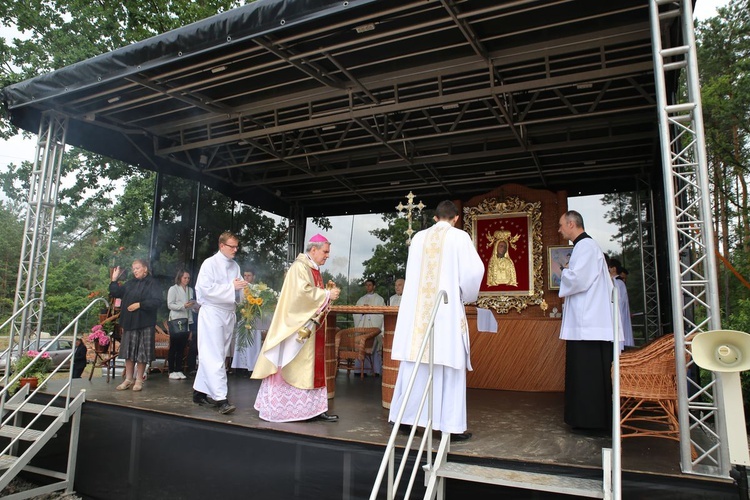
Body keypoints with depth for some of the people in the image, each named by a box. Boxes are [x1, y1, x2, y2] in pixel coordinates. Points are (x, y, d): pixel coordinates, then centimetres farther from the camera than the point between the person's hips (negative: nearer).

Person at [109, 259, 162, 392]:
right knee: (128, 351, 9)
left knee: (141, 352, 1)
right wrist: (114, 279, 10)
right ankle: (129, 379, 18)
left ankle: (139, 380, 11)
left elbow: (156, 301, -15)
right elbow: (115, 293, 19)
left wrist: (139, 304, -19)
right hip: (129, 322, 6)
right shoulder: (130, 284, 14)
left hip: (145, 324, -6)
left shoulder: (152, 283, -5)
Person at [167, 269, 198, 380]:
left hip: (187, 320, 5)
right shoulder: (173, 289, -1)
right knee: (173, 347, 0)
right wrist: (183, 306, -21)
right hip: (176, 321, -5)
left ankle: (179, 370, 14)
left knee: (182, 347, 7)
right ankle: (172, 371, 6)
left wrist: (194, 304, -3)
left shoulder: (190, 290, 14)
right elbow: (170, 305, -9)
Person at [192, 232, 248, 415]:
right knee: (214, 357, -9)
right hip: (212, 313, -6)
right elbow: (206, 289, -15)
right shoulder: (210, 263, -6)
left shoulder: (235, 266, 12)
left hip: (229, 314, 7)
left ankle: (200, 391, 23)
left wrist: (240, 288, -5)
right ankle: (220, 398, -11)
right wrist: (231, 286, -17)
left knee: (212, 356, 12)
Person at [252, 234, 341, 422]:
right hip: (299, 325, -9)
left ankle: (315, 407, 11)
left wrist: (328, 293, 1)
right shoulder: (299, 266, -12)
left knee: (312, 367, 8)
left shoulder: (314, 269, 17)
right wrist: (327, 294, -17)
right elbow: (302, 292, -24)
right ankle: (276, 407, 6)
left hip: (312, 326, 10)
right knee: (293, 368, -4)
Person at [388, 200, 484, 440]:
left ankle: (407, 416, 17)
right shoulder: (460, 237, -2)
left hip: (417, 308, 4)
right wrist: (466, 295, 8)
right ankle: (452, 424, 6)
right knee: (449, 364, 1)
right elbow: (474, 270, -9)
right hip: (447, 308, -4)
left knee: (415, 362, 9)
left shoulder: (419, 237, 9)